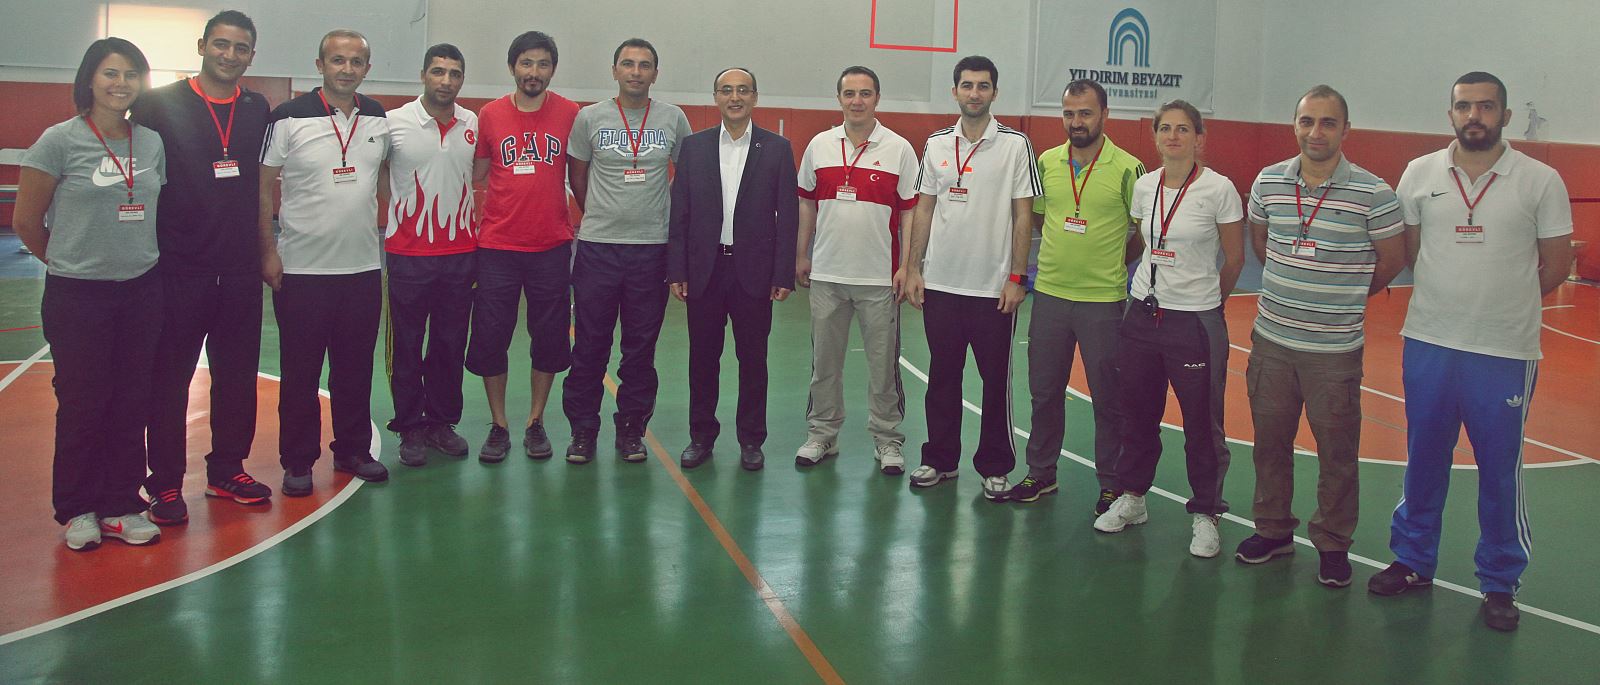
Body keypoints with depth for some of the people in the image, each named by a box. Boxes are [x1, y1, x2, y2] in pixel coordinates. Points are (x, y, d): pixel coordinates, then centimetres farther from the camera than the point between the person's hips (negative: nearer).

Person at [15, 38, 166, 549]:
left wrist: (138, 258, 10)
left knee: (132, 402, 7)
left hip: (142, 292, 4)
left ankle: (121, 506, 20)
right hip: (78, 296, -4)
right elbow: (26, 221, -2)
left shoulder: (152, 142, 5)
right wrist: (71, 261, 7)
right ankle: (77, 511, 19)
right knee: (82, 404, 4)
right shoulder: (60, 140, -7)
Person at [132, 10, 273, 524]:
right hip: (177, 269, -4)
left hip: (240, 270, 4)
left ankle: (227, 470, 24)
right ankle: (165, 484, 13)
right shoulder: (159, 106, -3)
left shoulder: (258, 111, 8)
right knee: (169, 378, 3)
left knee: (237, 376, 10)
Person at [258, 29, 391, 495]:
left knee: (356, 367, 11)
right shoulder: (289, 118, -7)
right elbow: (262, 187, -5)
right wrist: (268, 251, -10)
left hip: (364, 266, 4)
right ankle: (298, 462, 15)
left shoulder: (380, 120, 6)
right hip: (301, 268, -4)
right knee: (300, 370, 4)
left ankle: (353, 451, 25)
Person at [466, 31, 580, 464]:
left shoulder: (570, 115, 0)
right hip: (497, 246, 0)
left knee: (549, 338, 7)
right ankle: (499, 426, 18)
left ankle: (536, 423, 23)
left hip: (552, 246, 0)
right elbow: (474, 173, 10)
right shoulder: (489, 115, 2)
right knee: (490, 338, 3)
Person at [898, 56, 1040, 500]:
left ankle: (995, 468, 16)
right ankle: (940, 459, 23)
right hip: (939, 283, 3)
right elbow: (923, 209, 11)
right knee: (942, 375, 11)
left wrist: (1017, 278, -8)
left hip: (994, 287, -3)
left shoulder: (1015, 145, -3)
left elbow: (1023, 215, -3)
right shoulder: (937, 144, 7)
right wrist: (913, 268, 5)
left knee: (996, 380, 4)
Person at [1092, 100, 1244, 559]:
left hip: (1195, 323, -4)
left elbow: (1235, 258, 0)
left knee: (1201, 422, 3)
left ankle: (1206, 515, 17)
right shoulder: (1144, 186, 3)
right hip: (1142, 314, 5)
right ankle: (1131, 497, 30)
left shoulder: (1218, 189, -11)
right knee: (1138, 413, 14)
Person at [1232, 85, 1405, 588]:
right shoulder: (1268, 182, 1)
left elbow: (1392, 260, 0)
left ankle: (1333, 545, 22)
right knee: (1269, 441, 14)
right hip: (1271, 339, 4)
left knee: (1337, 452, 6)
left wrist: (1346, 298, 9)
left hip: (1335, 348, -3)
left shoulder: (1373, 193, -10)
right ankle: (1273, 530, 30)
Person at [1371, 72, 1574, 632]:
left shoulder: (1541, 181, -4)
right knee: (1423, 461, 13)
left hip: (1505, 353, -2)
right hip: (1428, 342, 2)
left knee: (1501, 471, 6)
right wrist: (1457, 294, 8)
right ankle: (1413, 560, 29)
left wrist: (1502, 301, 4)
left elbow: (1556, 264, 2)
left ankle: (1500, 583, 21)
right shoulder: (1418, 174, 3)